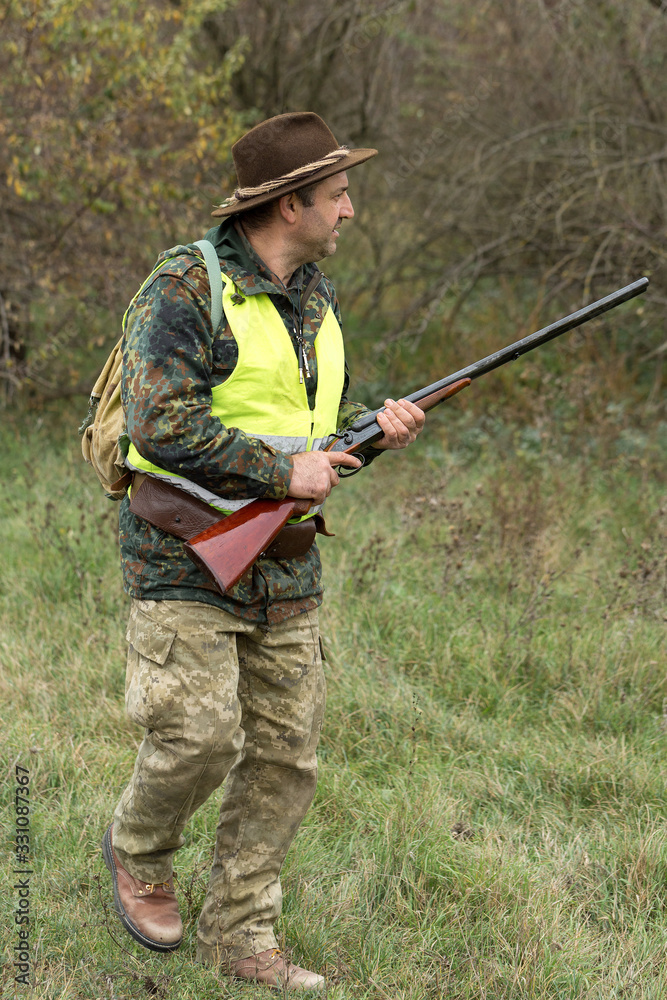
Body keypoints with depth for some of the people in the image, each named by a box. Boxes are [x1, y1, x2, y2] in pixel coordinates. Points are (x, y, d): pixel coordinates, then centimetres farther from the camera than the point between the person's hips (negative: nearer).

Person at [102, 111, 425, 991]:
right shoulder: (184, 290, -14)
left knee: (286, 754, 5)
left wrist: (378, 426, 0)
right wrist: (283, 470, -20)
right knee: (200, 736, -11)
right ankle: (138, 853, 22)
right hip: (186, 556, -7)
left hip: (286, 566, 7)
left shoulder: (317, 298, 12)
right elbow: (164, 428, -22)